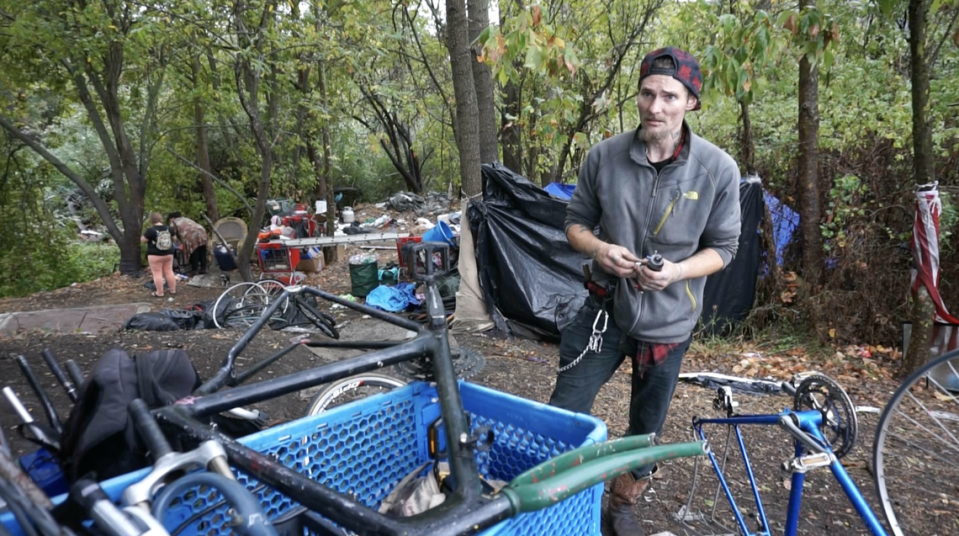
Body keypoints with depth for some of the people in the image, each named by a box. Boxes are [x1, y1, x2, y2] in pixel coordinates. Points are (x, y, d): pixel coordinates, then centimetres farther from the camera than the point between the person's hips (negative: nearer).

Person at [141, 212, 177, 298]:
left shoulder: (151, 230, -15)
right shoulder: (168, 228, 1)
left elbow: (142, 239, -6)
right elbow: (173, 238, 15)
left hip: (155, 255, -5)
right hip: (168, 254, 6)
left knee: (157, 273, 0)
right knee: (169, 271, 12)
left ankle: (160, 293, 3)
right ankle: (173, 290, 17)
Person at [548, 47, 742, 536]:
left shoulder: (718, 169, -11)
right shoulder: (604, 156, -8)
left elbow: (723, 248, -3)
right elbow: (575, 223, 2)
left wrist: (676, 271, -22)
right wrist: (599, 248, -20)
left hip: (668, 320, 0)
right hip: (605, 307, 0)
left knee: (646, 427, 17)